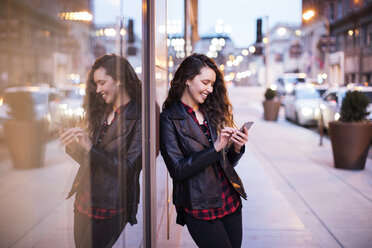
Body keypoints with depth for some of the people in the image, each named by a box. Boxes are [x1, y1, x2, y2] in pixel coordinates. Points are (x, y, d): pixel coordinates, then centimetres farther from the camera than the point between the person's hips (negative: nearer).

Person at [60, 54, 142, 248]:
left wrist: (91, 148, -22)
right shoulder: (101, 112, 8)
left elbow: (130, 169, -19)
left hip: (109, 210, -7)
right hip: (83, 203, 7)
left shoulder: (139, 119, -14)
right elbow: (89, 161, 11)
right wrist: (72, 146, -8)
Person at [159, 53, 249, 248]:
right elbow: (177, 171, -16)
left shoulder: (212, 112, 9)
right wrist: (215, 147, -20)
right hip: (199, 209, -6)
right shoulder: (169, 119, -8)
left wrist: (236, 148, -9)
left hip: (230, 201, 6)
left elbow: (226, 162, 12)